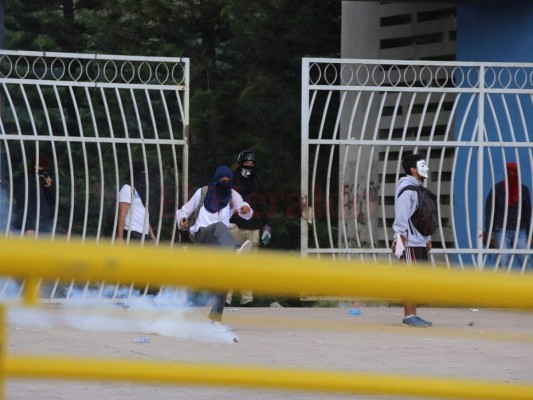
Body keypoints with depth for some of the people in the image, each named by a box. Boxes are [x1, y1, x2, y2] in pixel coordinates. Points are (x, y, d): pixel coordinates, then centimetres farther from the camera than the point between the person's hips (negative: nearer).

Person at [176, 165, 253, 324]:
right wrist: (182, 219, -8)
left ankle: (215, 317, -3)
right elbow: (183, 210, 17)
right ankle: (235, 251, -68)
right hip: (200, 235, -3)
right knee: (220, 226, -35)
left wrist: (246, 209, -32)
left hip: (220, 242, 3)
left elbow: (246, 213, -7)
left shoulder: (232, 196, 12)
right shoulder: (203, 193, 11)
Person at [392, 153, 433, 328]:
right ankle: (408, 316, -10)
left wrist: (427, 239, 21)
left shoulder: (418, 189, 20)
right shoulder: (406, 189, -10)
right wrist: (401, 238, -21)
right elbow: (402, 216, -17)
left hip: (419, 241, 10)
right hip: (410, 242, -10)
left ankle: (413, 315, 12)